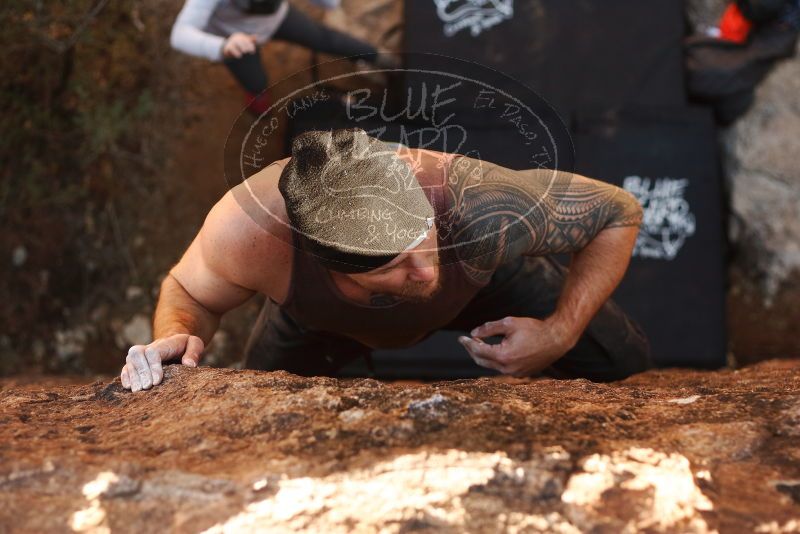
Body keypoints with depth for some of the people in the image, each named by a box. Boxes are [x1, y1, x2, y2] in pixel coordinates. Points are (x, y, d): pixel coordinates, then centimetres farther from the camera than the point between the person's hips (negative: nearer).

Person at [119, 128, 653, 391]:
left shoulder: (484, 211, -48)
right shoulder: (250, 230, -45)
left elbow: (620, 212, -28)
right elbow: (187, 291, -20)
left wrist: (560, 332, -34)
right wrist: (173, 339, -42)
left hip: (486, 278, 0)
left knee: (623, 363, -6)